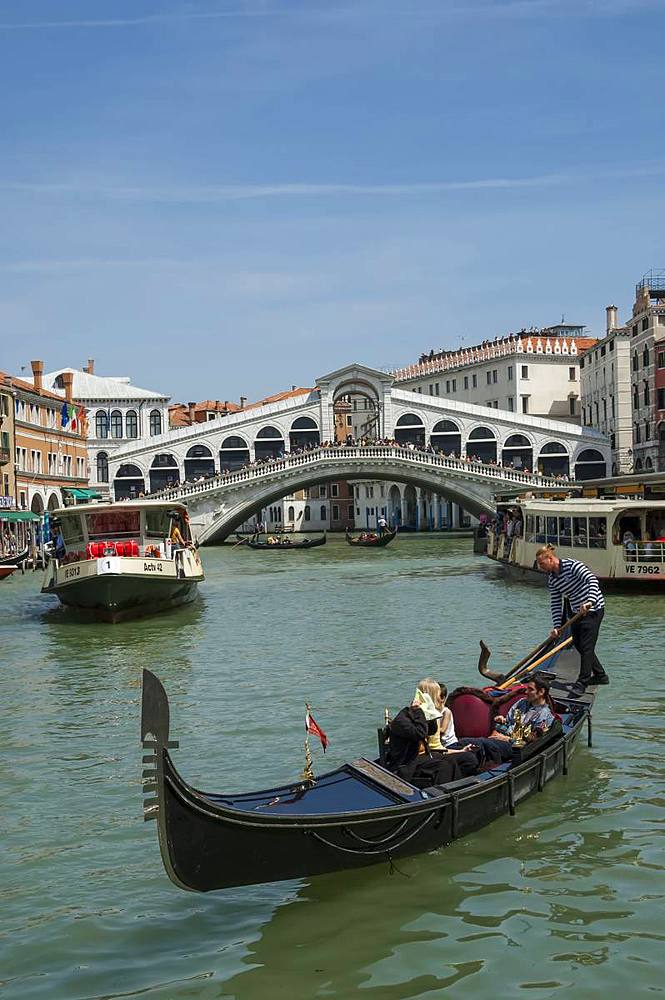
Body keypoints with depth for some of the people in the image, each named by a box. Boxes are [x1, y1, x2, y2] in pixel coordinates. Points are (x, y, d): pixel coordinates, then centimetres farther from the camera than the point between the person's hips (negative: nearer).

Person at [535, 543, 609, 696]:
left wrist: (589, 603, -42)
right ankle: (600, 675, 29)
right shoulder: (552, 580, 3)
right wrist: (557, 626, -5)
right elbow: (556, 604, 5)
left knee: (586, 646, -9)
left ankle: (582, 683, -6)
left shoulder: (572, 565, -19)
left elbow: (592, 580, -31)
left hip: (593, 609, -9)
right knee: (578, 644, 14)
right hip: (577, 612, 9)